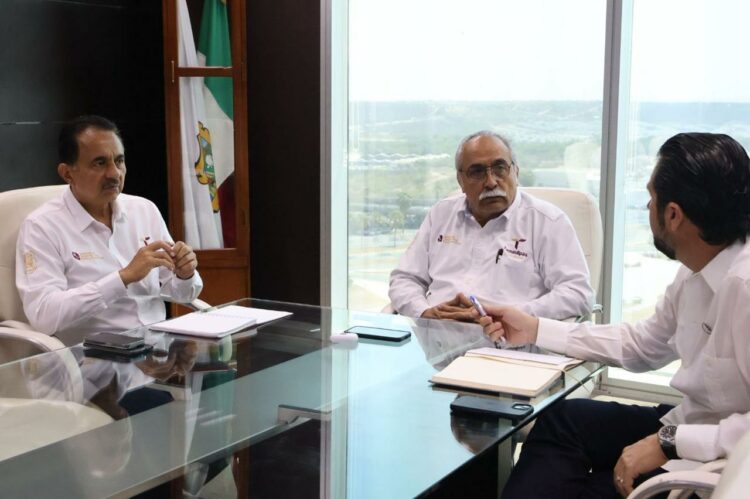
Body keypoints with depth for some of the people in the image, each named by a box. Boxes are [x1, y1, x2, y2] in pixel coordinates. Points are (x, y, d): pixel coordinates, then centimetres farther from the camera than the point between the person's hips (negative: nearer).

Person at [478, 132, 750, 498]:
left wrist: (669, 443, -28)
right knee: (564, 419, 13)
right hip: (688, 426, 9)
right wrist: (535, 330, 11)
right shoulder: (696, 272, 0)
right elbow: (642, 345, 13)